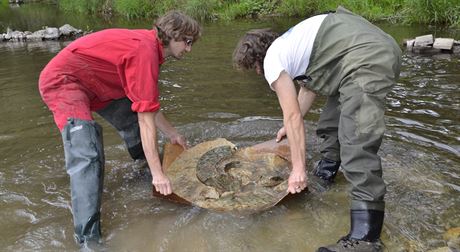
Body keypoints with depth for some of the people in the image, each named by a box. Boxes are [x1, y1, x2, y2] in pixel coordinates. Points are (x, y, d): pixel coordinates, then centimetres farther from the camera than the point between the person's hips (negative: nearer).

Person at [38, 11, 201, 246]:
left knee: (131, 118, 18)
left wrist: (172, 134, 19)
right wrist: (157, 174, -23)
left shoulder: (146, 43, 5)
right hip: (62, 80, -10)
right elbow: (146, 119, -26)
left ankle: (145, 167, 42)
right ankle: (88, 237, -22)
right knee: (87, 157, -23)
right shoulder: (145, 50, -25)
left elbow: (148, 106, 13)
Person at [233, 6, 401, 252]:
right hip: (382, 48, 11)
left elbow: (293, 115, -6)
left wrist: (298, 168, -1)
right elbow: (308, 85, 33)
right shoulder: (288, 44, 24)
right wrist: (290, 127, 43)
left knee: (357, 144, -17)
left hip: (368, 59, -11)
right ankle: (325, 175, 41)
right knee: (331, 122, 22)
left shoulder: (272, 59, -3)